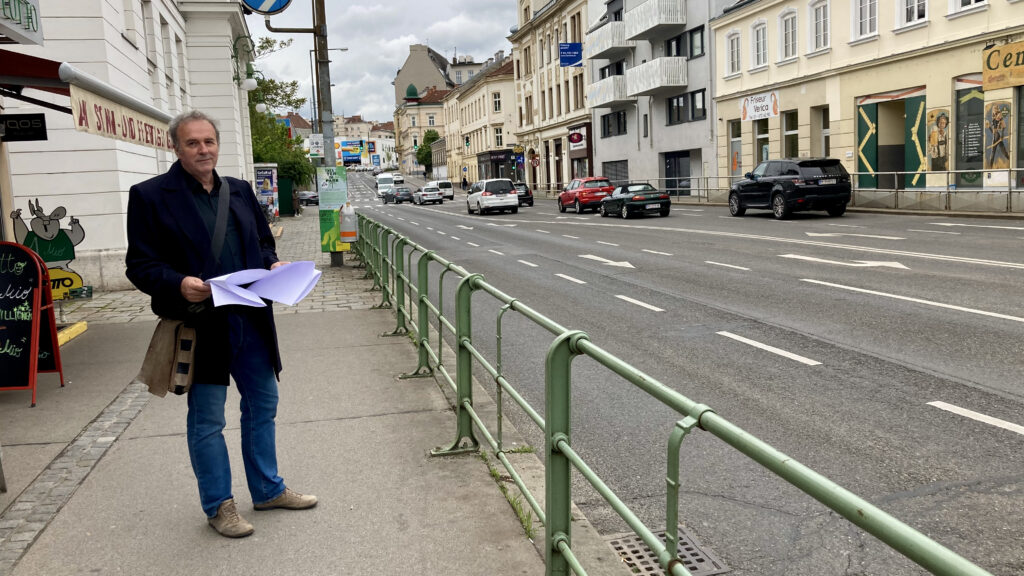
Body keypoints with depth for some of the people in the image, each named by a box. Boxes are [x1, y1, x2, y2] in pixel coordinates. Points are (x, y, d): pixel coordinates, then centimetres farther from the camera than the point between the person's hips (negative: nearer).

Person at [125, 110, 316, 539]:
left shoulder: (240, 191, 10)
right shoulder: (150, 196, -6)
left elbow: (262, 242, 19)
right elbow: (140, 265, -9)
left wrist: (272, 264, -3)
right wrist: (179, 284, -27)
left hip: (250, 319, 6)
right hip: (200, 324, -6)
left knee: (263, 403, 16)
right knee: (206, 420, 6)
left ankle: (268, 489, 34)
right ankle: (218, 505, 24)